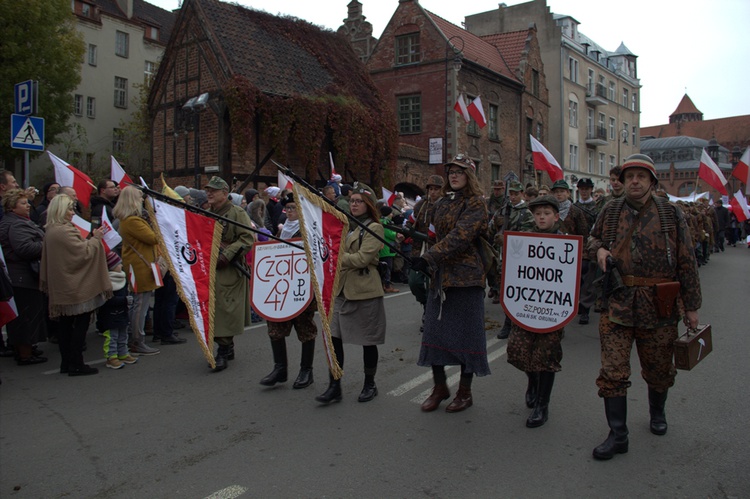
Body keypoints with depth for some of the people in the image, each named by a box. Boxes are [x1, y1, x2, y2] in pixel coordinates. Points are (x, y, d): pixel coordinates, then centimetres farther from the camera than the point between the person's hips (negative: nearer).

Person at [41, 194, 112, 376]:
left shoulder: (51, 231, 13)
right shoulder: (65, 231, -18)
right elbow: (84, 253, -18)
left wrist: (91, 238, 13)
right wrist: (95, 239, -6)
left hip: (60, 287, 10)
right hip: (75, 286, -10)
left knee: (66, 323, 13)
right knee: (81, 323, -3)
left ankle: (66, 363, 20)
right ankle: (76, 364, 0)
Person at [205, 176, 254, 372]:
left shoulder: (237, 213, -6)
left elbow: (248, 239, -14)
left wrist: (226, 255, -20)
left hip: (229, 272, -7)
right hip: (208, 271, 8)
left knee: (225, 311, -8)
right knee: (212, 311, 12)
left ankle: (223, 352, 0)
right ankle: (228, 347, 26)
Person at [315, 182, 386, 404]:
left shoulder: (374, 228, -6)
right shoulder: (346, 225, 16)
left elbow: (362, 258, -17)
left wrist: (336, 257, -17)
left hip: (364, 290, -6)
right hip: (341, 289, 7)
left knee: (368, 340, 6)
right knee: (334, 337, 2)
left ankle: (370, 385, 23)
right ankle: (334, 386, 12)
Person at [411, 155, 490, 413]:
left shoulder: (476, 204, -7)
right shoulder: (443, 203, 14)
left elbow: (459, 237, -20)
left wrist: (429, 258, -27)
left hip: (466, 276, -6)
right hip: (440, 275, 7)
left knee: (465, 332, 1)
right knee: (434, 330, 7)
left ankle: (465, 392, 17)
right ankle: (439, 387, 22)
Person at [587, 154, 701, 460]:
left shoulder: (670, 213, 1)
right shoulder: (611, 211, 5)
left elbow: (686, 262, 3)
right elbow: (593, 239, 21)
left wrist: (691, 305, 2)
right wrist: (598, 249, -4)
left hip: (659, 305, 0)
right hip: (617, 303, 0)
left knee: (659, 368, 16)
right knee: (612, 371, -2)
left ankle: (657, 413, 44)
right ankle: (617, 435, 10)